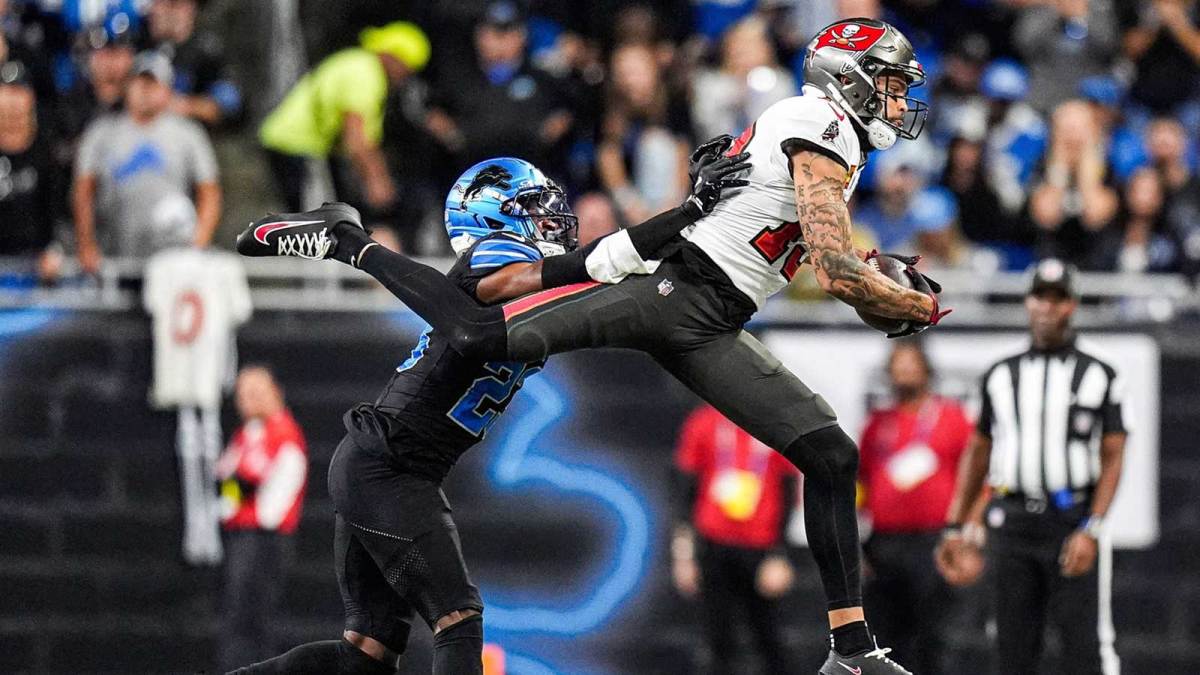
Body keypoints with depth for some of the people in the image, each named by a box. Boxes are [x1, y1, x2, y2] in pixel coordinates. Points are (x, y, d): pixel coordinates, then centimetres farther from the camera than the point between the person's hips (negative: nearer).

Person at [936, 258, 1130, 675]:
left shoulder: (1100, 377, 3)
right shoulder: (1000, 376, 13)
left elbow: (1112, 460, -2)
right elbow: (977, 453, 18)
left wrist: (1091, 529, -14)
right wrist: (954, 527, 12)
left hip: (1074, 521, -3)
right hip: (1013, 523, 3)